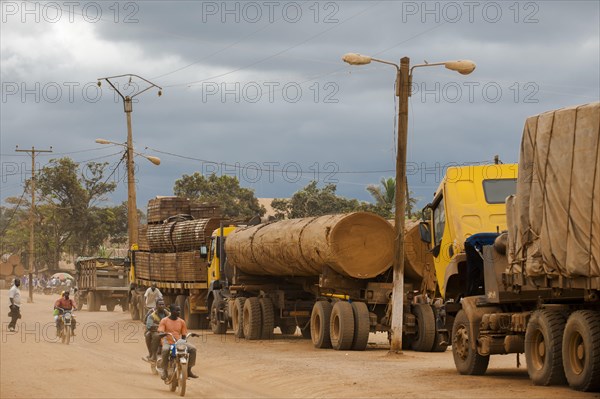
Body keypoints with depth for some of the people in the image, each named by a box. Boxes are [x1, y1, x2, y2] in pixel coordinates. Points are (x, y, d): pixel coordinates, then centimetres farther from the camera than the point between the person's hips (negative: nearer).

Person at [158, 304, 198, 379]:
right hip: (168, 342, -4)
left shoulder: (181, 321, 11)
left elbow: (184, 334, 15)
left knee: (192, 349, -20)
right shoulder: (164, 321, 1)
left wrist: (184, 342, -2)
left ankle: (188, 370, -7)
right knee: (165, 350, -40)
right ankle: (164, 371, -20)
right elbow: (160, 332, -9)